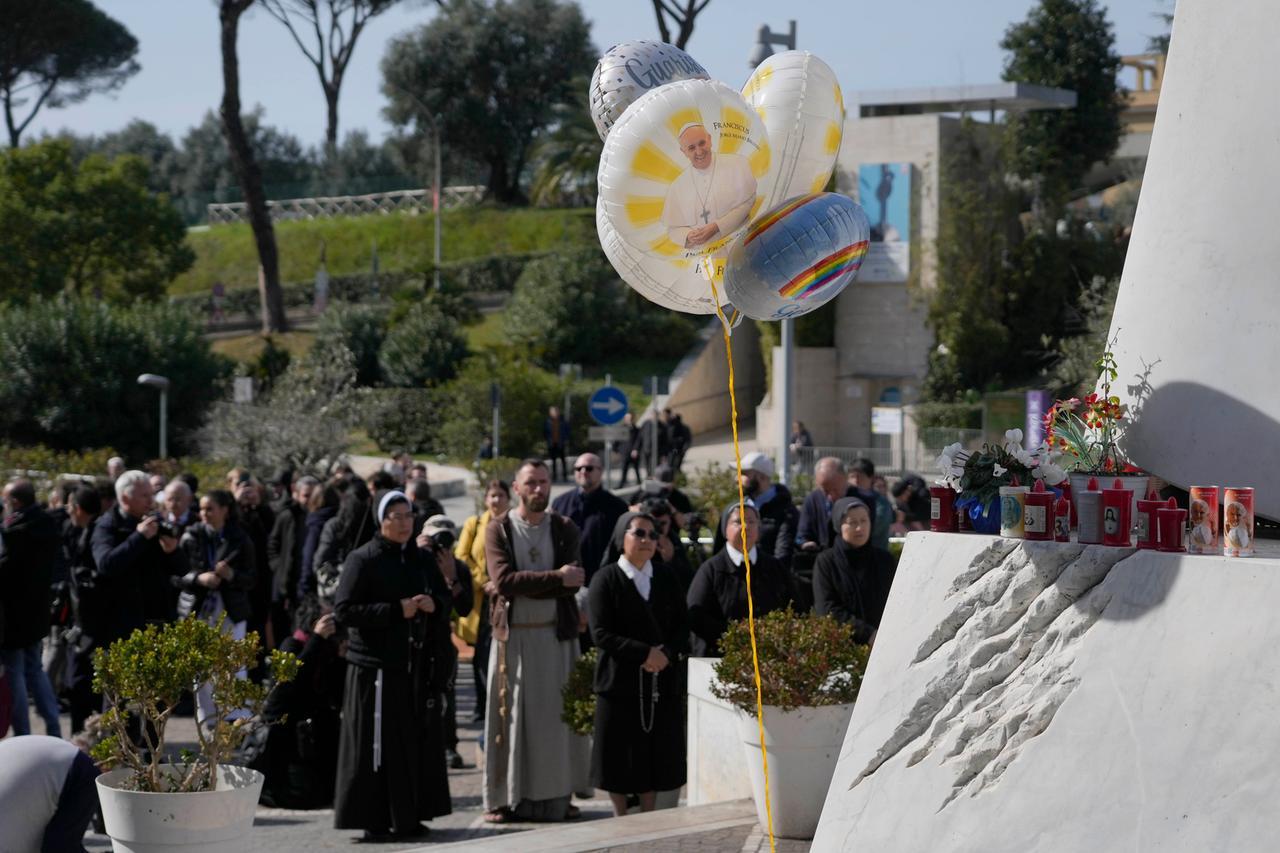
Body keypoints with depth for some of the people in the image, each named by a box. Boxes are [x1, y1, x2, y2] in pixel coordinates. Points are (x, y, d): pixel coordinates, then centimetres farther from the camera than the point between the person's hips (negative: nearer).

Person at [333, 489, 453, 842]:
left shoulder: (423, 559, 13)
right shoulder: (362, 560, -5)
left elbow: (446, 598, 20)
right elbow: (344, 610, -12)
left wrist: (433, 605, -4)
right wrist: (396, 611, -17)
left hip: (417, 664, 6)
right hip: (376, 664, -6)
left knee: (418, 741, 5)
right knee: (378, 744, -5)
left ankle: (409, 816, 14)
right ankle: (375, 820, 1)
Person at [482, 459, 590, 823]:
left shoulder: (564, 529, 6)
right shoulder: (499, 529, 1)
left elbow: (574, 582, -7)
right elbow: (503, 579, -14)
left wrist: (523, 585, -13)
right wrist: (556, 579, -16)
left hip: (557, 633, 2)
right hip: (513, 634, -2)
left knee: (555, 714, 3)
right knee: (511, 715, 0)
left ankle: (555, 795, 10)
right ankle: (505, 797, 3)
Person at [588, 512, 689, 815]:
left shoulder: (666, 579, 10)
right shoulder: (607, 579, -4)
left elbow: (683, 625, 8)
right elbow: (601, 633, -11)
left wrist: (667, 653, -13)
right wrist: (644, 653, -17)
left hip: (662, 681, 4)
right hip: (620, 681, -4)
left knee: (655, 753, 6)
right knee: (620, 756, 1)